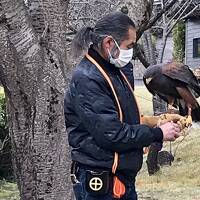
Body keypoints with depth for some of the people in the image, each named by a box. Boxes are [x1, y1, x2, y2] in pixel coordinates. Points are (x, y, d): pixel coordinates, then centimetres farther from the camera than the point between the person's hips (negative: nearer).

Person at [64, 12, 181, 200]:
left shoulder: (113, 71, 13)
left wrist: (155, 122, 6)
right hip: (99, 185, -9)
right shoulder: (87, 80, -19)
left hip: (124, 177, 9)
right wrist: (158, 134, -15)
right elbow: (111, 134, -24)